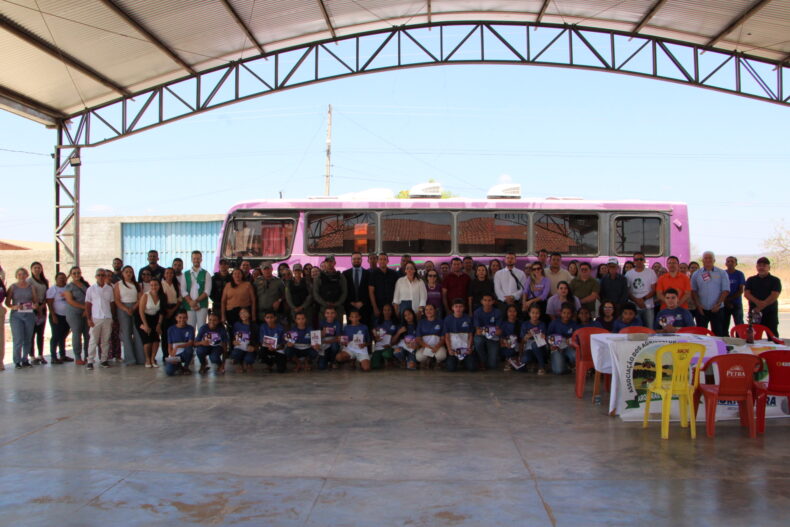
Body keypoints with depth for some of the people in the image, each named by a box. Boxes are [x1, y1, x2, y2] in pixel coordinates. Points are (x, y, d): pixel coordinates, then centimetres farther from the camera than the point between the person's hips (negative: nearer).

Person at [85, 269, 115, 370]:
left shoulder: (109, 289, 9)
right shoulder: (91, 289, 4)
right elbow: (87, 305, 3)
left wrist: (113, 318, 7)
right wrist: (89, 319, -4)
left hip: (107, 318, 2)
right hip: (95, 318, -2)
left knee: (105, 340, 5)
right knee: (93, 340, -3)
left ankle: (104, 359, 11)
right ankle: (90, 361, 0)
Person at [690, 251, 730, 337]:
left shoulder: (722, 273, 4)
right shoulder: (696, 274, 7)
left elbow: (726, 290, -1)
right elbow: (693, 291, 4)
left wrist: (718, 304, -11)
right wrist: (698, 305, -7)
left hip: (717, 309, -1)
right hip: (702, 309, 1)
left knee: (718, 333, 1)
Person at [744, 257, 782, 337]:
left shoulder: (775, 280, 6)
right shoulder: (751, 280, 15)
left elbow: (774, 296, -7)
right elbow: (746, 294, 2)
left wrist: (761, 306, -15)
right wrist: (757, 302, -17)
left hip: (770, 313, -2)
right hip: (754, 312, 2)